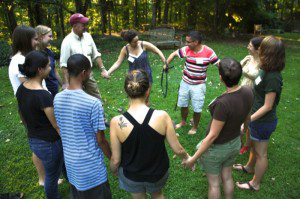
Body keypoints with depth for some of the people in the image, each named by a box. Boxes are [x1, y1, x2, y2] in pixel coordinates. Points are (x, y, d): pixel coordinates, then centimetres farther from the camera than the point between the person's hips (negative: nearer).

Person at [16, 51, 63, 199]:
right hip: (49, 143, -8)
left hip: (33, 141, 8)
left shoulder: (21, 89, -4)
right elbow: (57, 126, -22)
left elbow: (23, 116, 9)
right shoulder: (43, 96, -30)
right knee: (52, 175, 17)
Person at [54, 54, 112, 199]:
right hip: (91, 165, -6)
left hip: (70, 162, 6)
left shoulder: (57, 99, -6)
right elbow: (100, 140, -17)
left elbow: (61, 130, 7)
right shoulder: (93, 103, -25)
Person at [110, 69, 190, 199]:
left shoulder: (117, 122, -27)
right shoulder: (162, 116, -26)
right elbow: (178, 149, -14)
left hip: (132, 176, 0)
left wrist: (113, 170, 8)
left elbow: (116, 159, -16)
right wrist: (188, 157, 9)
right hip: (158, 172, 1)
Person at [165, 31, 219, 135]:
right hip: (185, 83, 4)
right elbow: (174, 54, 3)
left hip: (198, 85, -3)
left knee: (197, 108, 7)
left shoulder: (208, 52, -19)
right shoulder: (186, 49, -10)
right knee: (183, 104, 19)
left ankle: (195, 127, 32)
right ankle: (183, 121, 45)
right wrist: (166, 64, -6)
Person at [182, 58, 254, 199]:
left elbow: (212, 136, -29)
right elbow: (247, 119, 4)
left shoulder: (223, 103, -37)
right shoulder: (248, 92, -15)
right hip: (235, 143, 6)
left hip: (216, 148, -6)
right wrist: (243, 129, 26)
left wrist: (193, 158, -18)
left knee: (213, 183, 19)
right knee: (227, 177, 29)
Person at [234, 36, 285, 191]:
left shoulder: (272, 78, -29)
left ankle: (255, 184, 31)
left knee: (261, 153, 11)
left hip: (263, 121, -8)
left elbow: (267, 106, -24)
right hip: (259, 118, 8)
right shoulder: (267, 71, -3)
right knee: (254, 145, 29)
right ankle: (249, 167, 53)